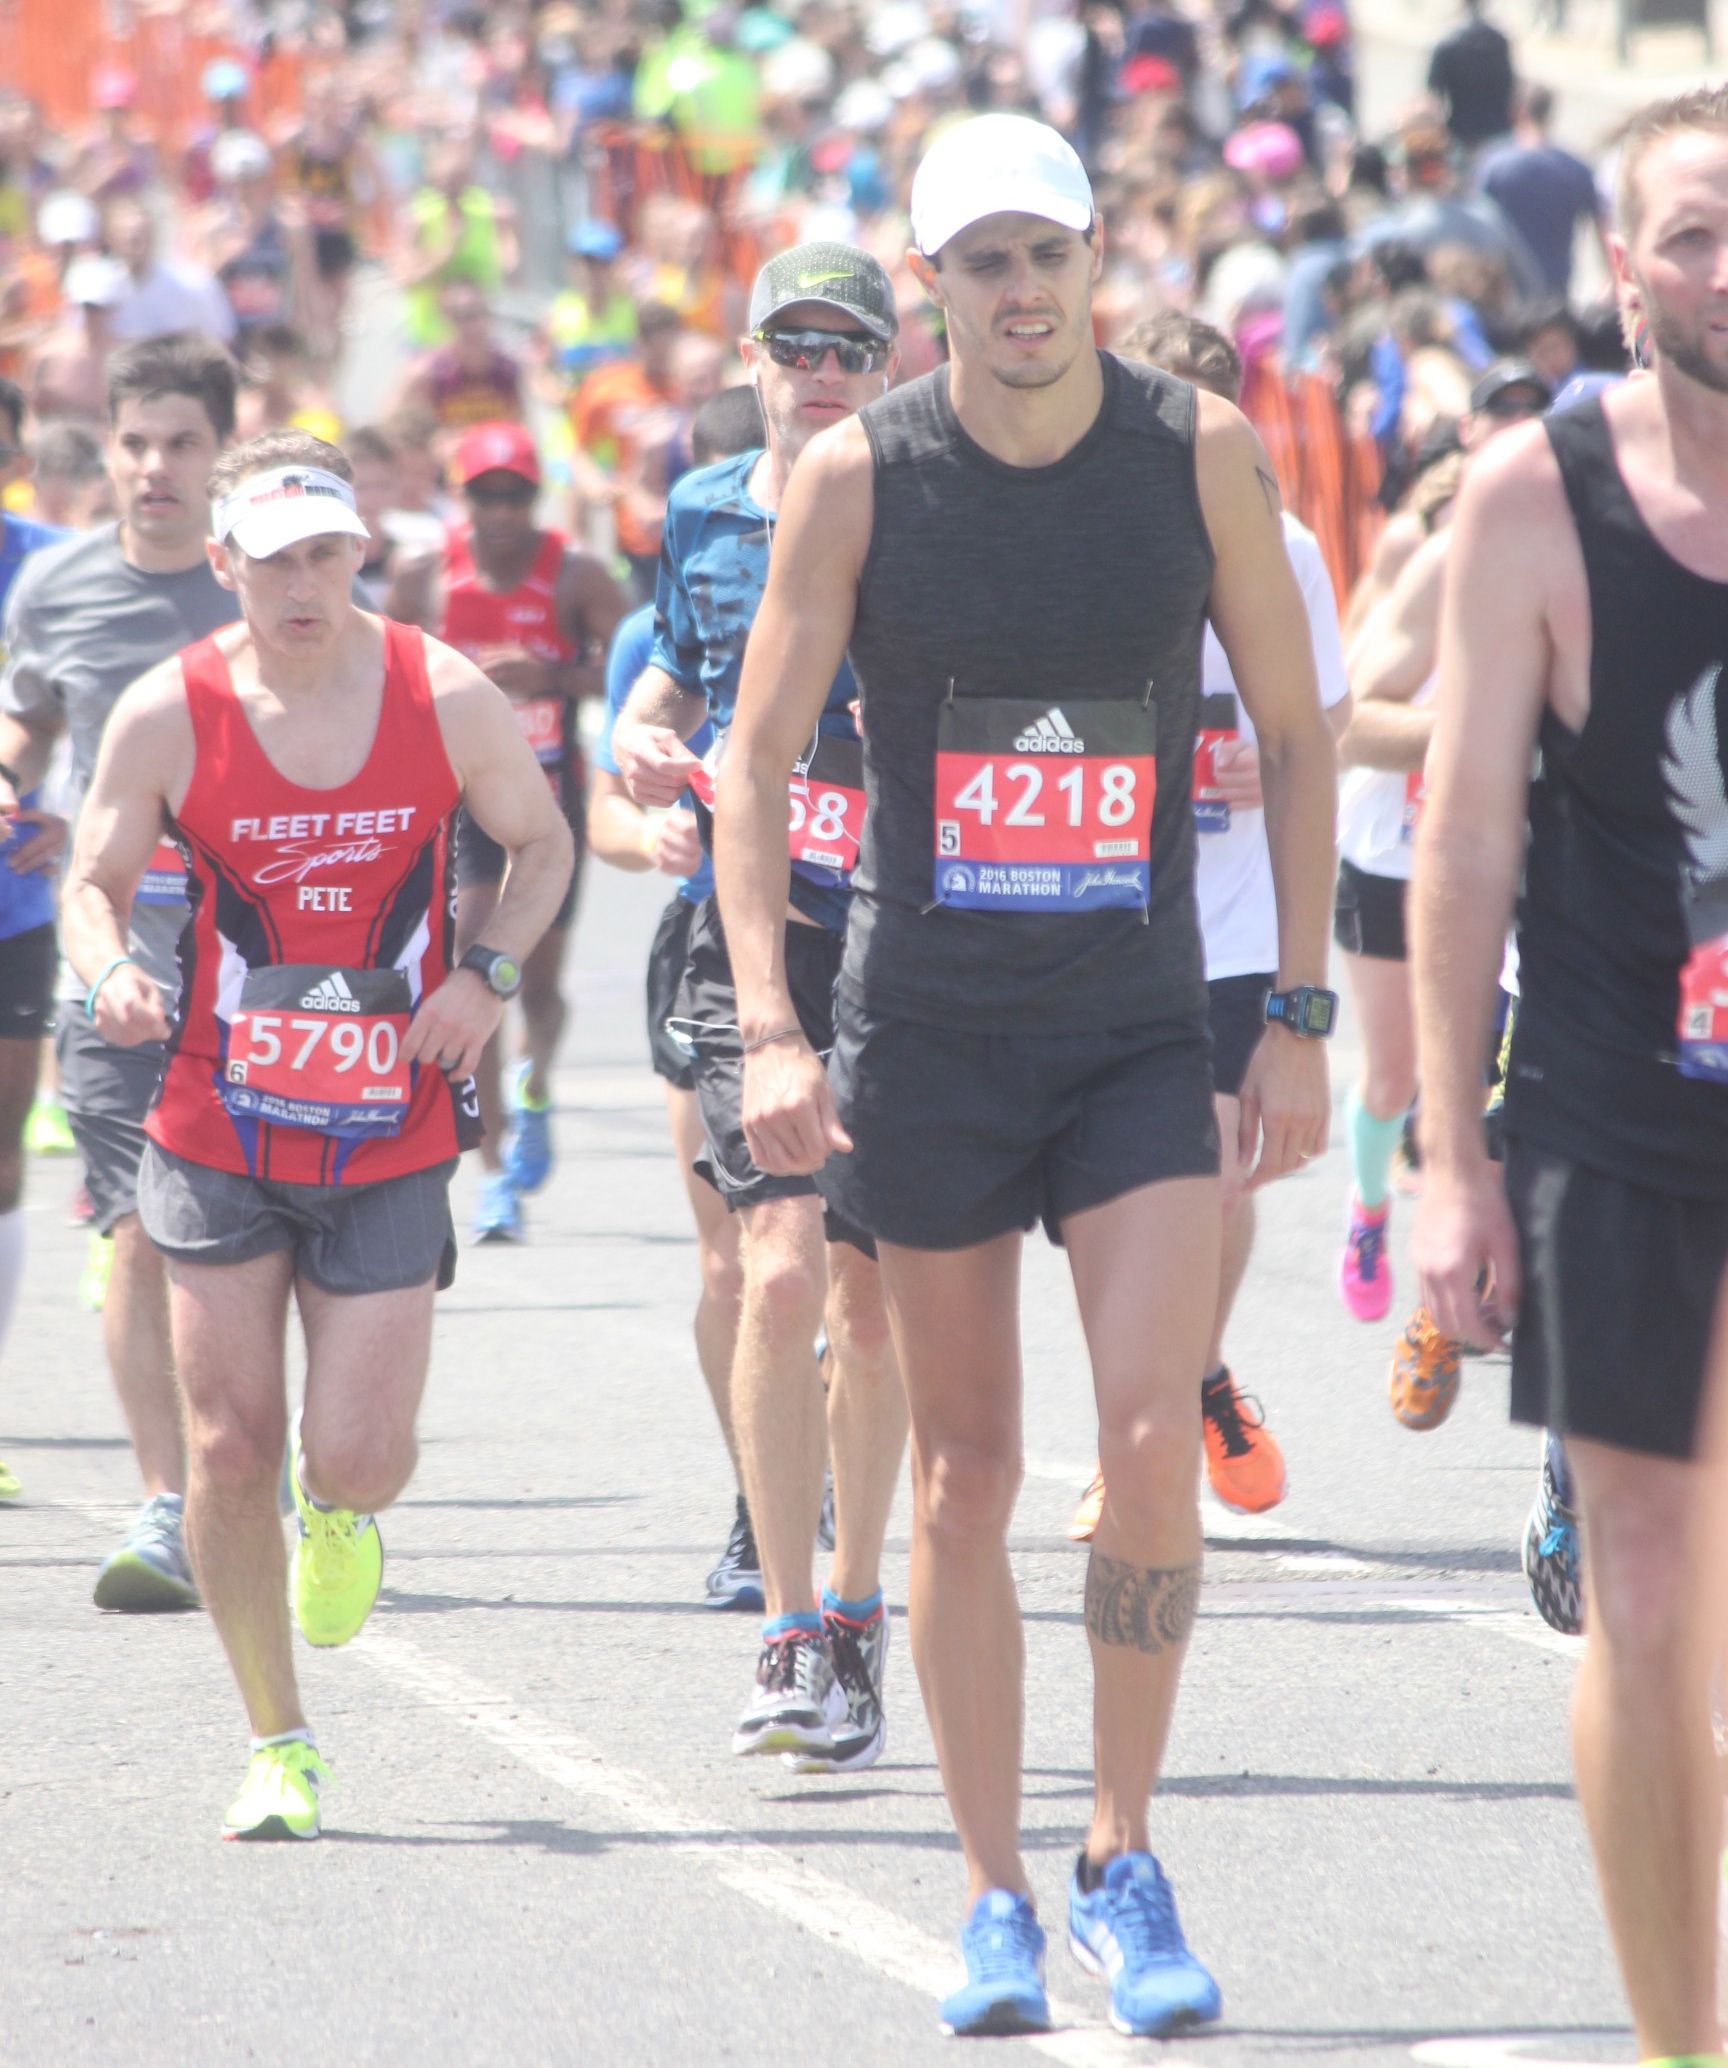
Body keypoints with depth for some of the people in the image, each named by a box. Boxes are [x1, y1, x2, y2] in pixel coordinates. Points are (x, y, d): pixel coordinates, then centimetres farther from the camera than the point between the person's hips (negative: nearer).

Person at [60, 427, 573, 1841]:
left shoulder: (445, 698, -6)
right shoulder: (167, 718, -7)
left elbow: (543, 842, 9)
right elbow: (96, 882, 3)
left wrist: (488, 974, -7)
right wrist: (110, 970, -19)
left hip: (391, 1141, 0)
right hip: (219, 1131, 0)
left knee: (355, 1460, -6)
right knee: (230, 1452, -3)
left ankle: (339, 1512, 33)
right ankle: (277, 1746, 14)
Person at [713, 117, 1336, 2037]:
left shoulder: (1202, 451, -3)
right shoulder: (856, 474, -5)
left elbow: (1294, 731, 6)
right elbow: (753, 758, -2)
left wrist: (1300, 1010, 1)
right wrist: (767, 1029, -12)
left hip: (1139, 1031, 0)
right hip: (926, 1033, 0)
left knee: (1153, 1444, -13)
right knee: (964, 1468, 4)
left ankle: (1122, 1861, 4)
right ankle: (993, 1897, 14)